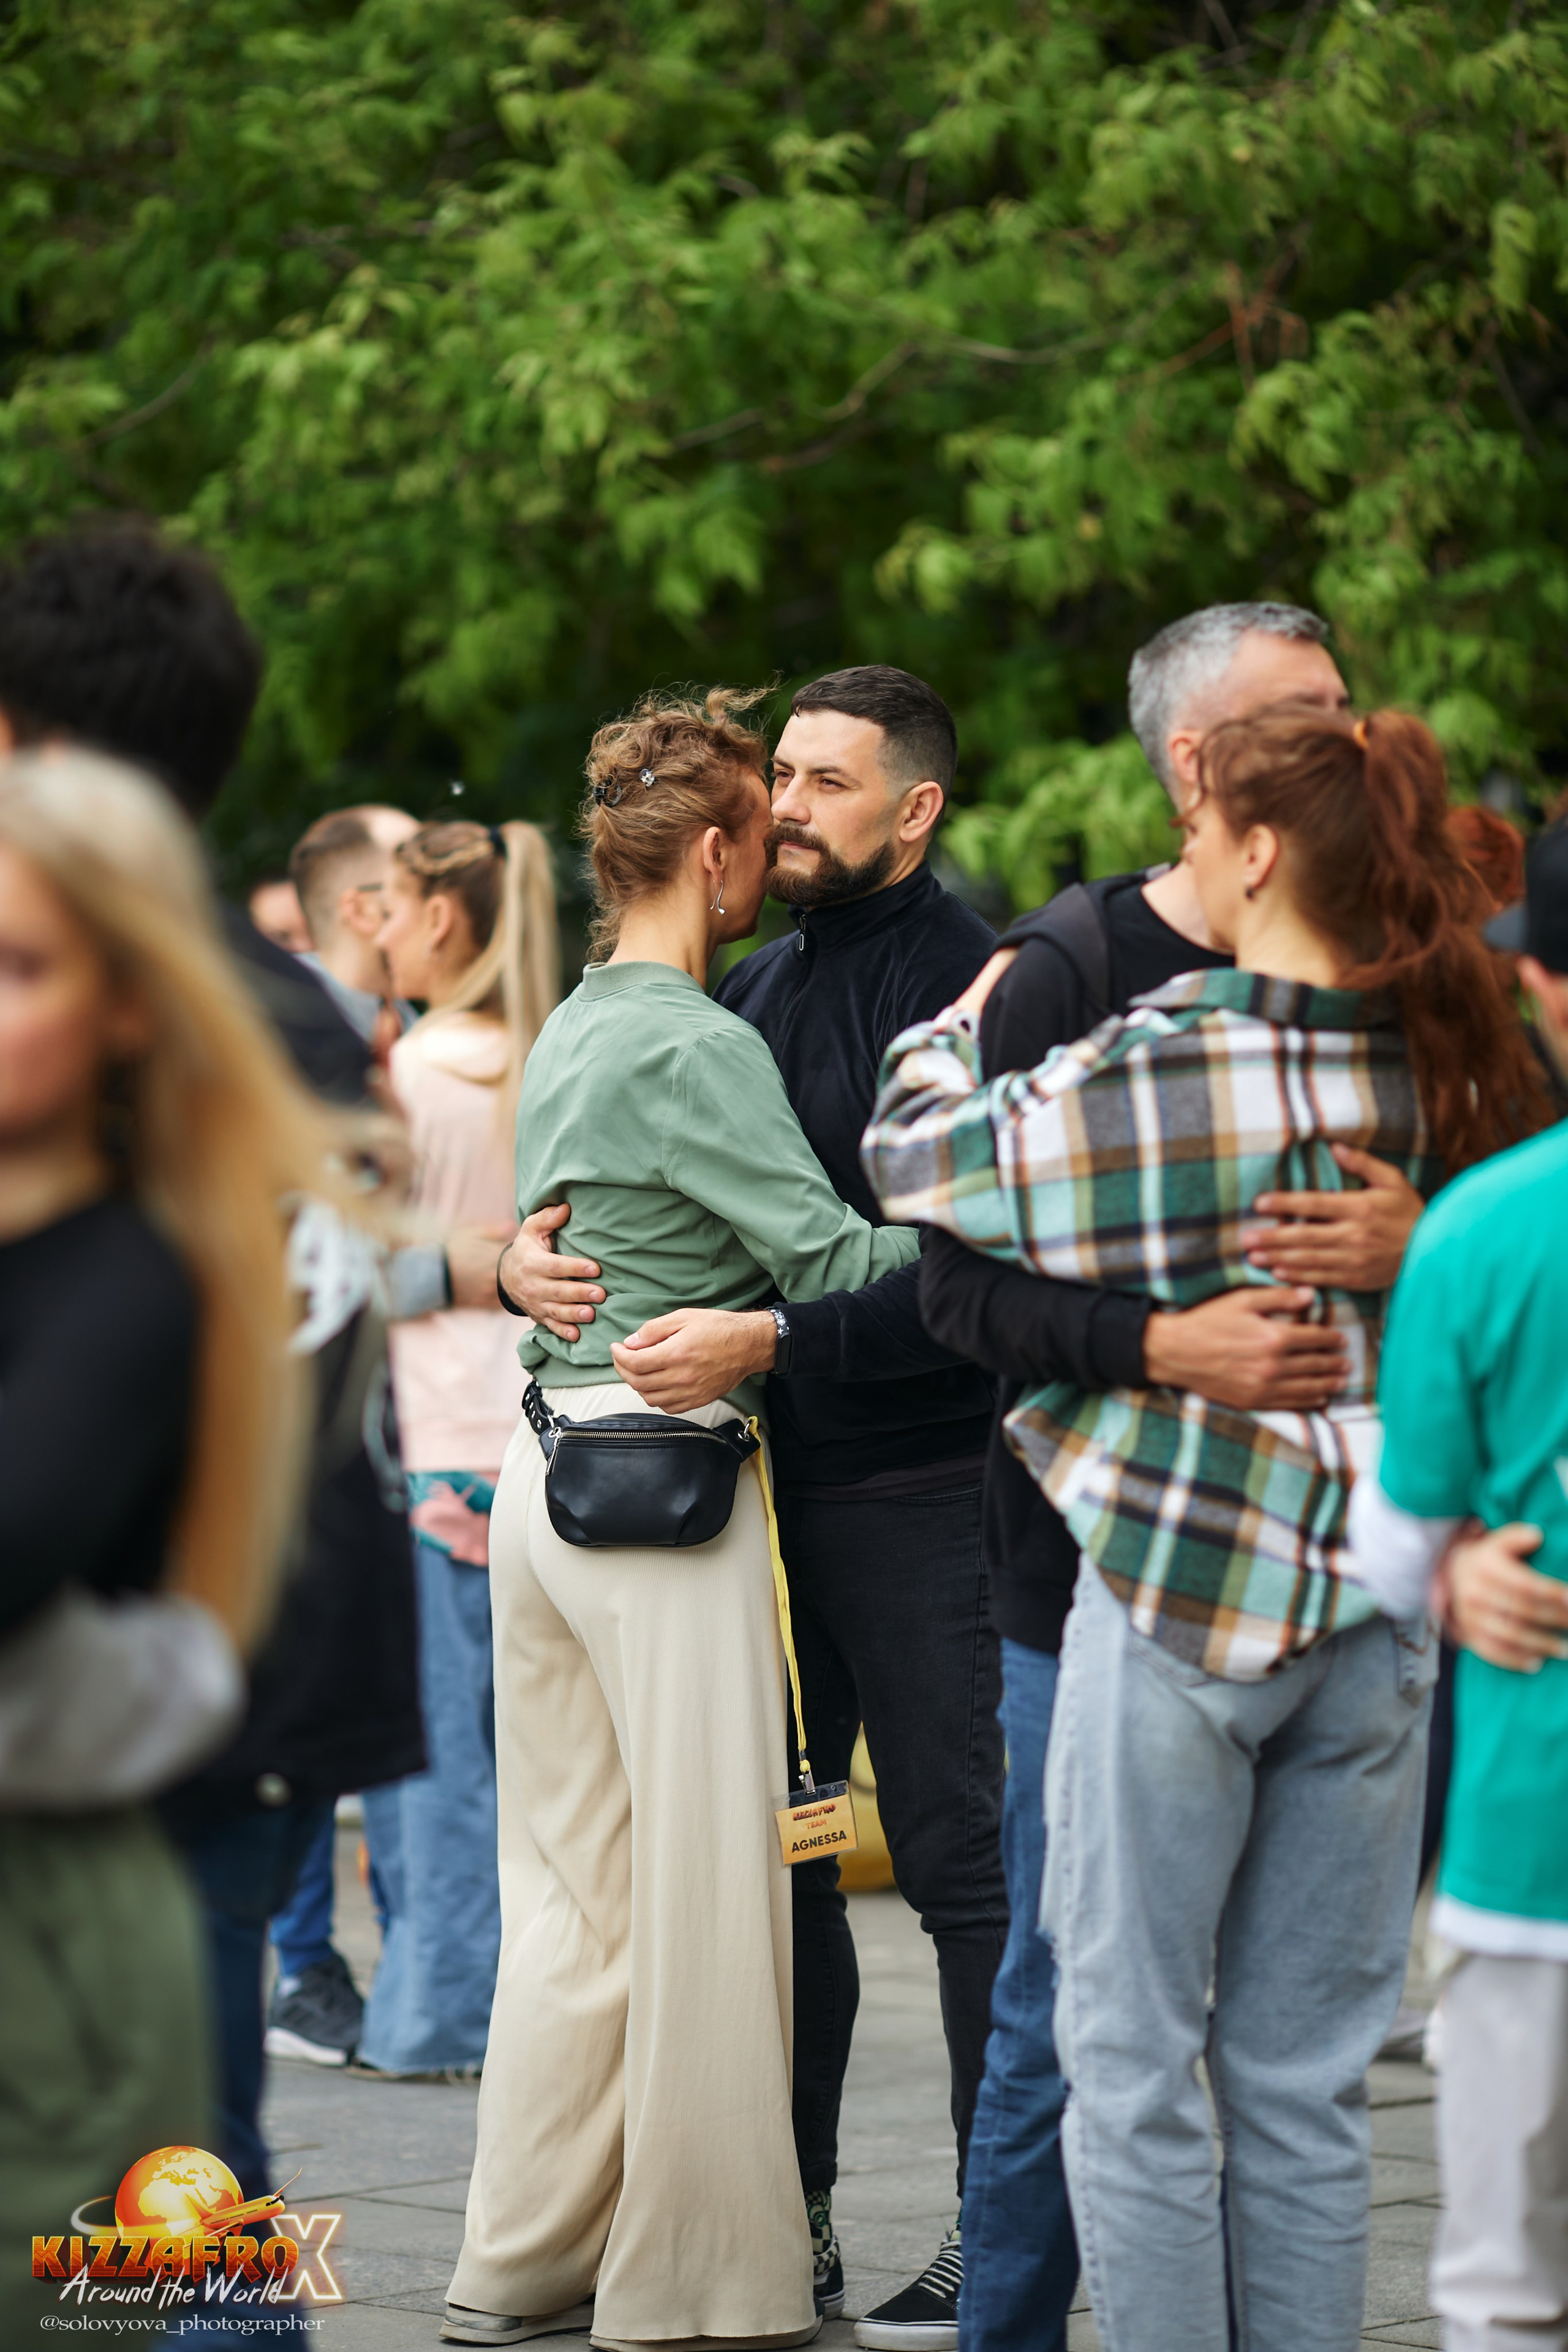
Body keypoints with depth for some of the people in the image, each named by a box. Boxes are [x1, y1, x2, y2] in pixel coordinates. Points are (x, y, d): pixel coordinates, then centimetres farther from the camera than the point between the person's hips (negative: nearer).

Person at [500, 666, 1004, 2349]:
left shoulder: (964, 983, -11)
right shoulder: (760, 985, 13)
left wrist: (770, 1339, -25)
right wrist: (523, 1255, -1)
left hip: (921, 1484, -8)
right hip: (778, 1479, 8)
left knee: (960, 1858, -4)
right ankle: (790, 2217, 19)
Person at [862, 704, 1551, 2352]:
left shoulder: (1152, 1068, -14)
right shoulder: (1456, 1069, 0)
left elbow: (912, 1160, -1)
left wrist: (967, 1019, 17)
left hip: (1178, 1584, -5)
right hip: (1372, 1601, 5)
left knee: (1133, 2061, 5)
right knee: (1306, 2078, 11)